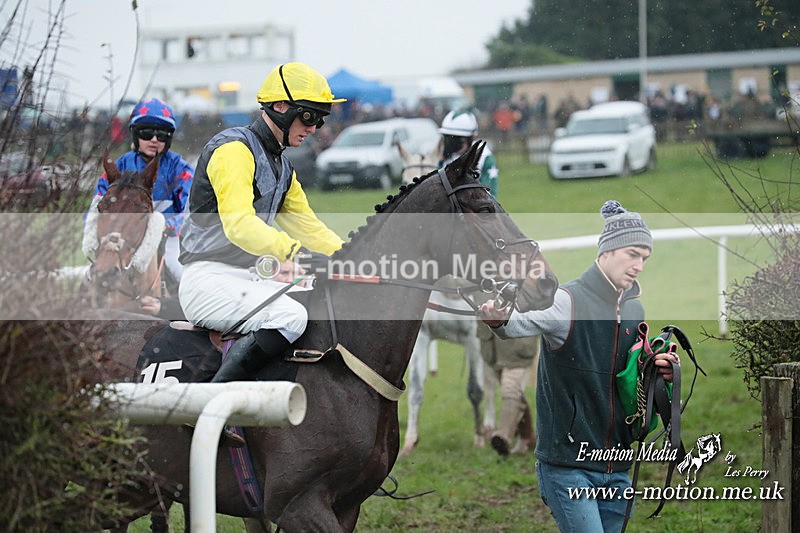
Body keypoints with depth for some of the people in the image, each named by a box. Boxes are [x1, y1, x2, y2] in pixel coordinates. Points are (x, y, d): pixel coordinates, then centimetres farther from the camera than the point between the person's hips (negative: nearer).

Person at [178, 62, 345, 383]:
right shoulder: (234, 149, -14)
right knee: (290, 317, -31)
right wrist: (291, 251, -41)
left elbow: (306, 224, 19)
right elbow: (238, 223, -28)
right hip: (209, 278, -10)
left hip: (252, 278, 10)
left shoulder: (281, 166, 19)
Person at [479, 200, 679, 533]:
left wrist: (655, 370, 1)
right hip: (567, 465, -7)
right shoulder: (568, 300, -10)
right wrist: (499, 321, -50)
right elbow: (523, 322, -28)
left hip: (615, 467, 7)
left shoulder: (635, 311, 11)